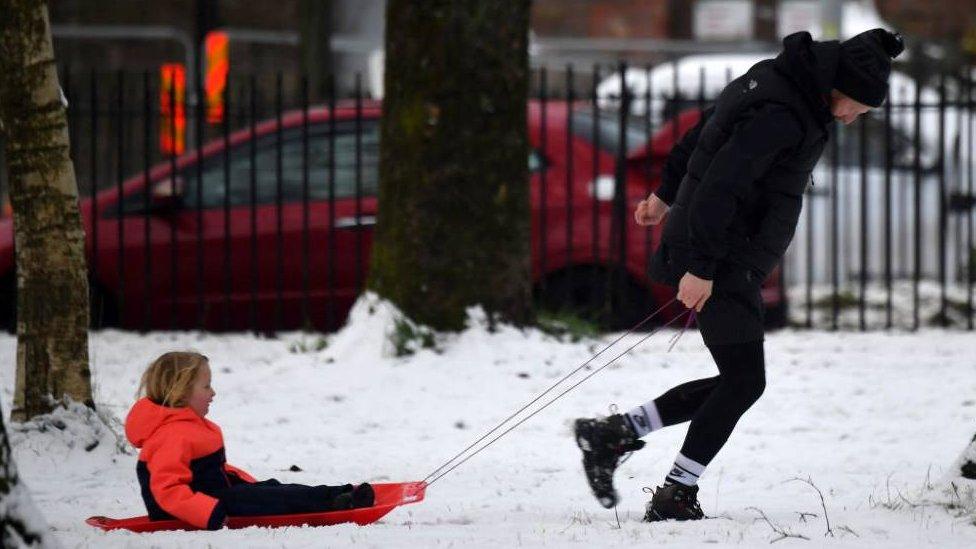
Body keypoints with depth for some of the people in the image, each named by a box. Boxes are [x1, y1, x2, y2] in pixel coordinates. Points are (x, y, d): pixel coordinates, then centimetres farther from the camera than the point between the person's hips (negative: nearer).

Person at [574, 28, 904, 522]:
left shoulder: (771, 82, 9)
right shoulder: (779, 114, -22)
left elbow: (701, 135, 22)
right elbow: (720, 185, -27)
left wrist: (667, 193, 33)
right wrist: (700, 267, -26)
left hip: (730, 263, 10)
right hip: (722, 266, -10)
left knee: (738, 381, 11)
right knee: (743, 383, -5)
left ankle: (614, 433, 12)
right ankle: (676, 496, 0)